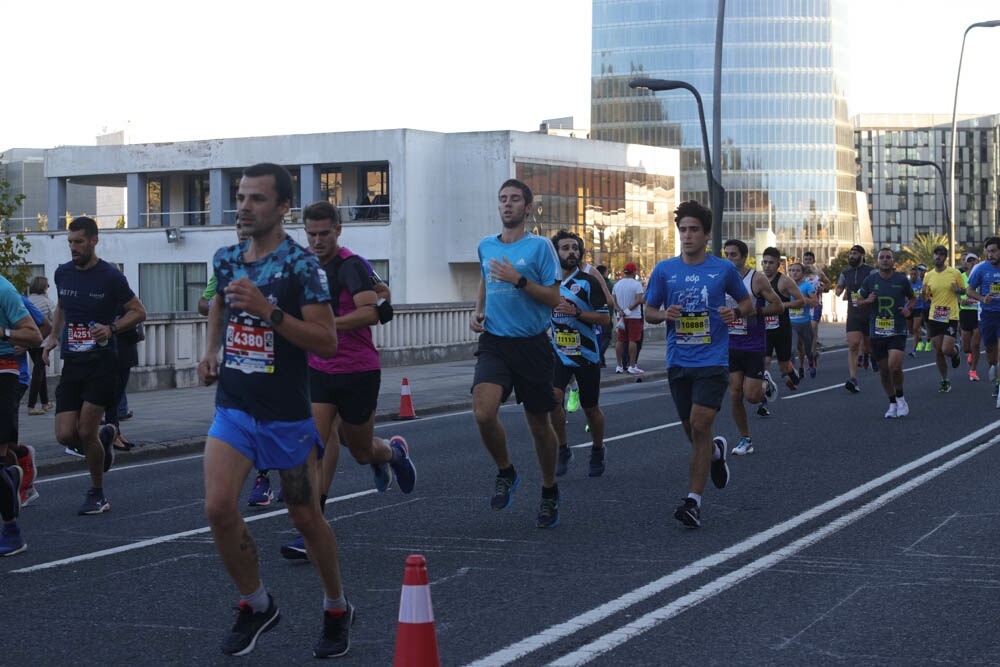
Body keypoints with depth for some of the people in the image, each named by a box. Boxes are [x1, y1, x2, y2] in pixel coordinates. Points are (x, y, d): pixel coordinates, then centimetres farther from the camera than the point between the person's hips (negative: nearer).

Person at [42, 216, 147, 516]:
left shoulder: (110, 276, -7)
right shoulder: (63, 273, 8)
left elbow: (138, 312, -1)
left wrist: (111, 328, -17)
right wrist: (53, 337, 13)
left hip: (102, 362, -5)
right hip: (72, 364, 5)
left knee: (86, 432, -9)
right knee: (65, 435, -5)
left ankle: (97, 494, 11)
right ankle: (104, 437, 29)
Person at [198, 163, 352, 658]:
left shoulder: (300, 264, -12)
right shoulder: (226, 259, 5)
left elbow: (327, 341, -17)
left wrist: (268, 311, -27)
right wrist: (211, 351, 12)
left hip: (287, 415, -4)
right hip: (233, 408, 4)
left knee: (305, 516, 7)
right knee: (218, 507, -13)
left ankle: (337, 610, 30)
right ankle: (255, 605, 9)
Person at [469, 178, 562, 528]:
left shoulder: (540, 246, -4)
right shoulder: (486, 246, 11)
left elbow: (554, 297, -8)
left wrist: (518, 279, -18)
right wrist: (477, 311, 11)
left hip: (531, 344, -3)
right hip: (494, 342, 3)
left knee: (539, 424, 7)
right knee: (483, 413, -20)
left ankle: (549, 492, 29)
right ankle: (505, 472, 7)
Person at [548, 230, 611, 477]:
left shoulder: (589, 282, -9)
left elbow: (605, 319, -13)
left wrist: (576, 312, -23)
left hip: (586, 353, -3)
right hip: (559, 352, 3)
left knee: (591, 409, 8)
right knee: (553, 397, -20)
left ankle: (597, 452, 33)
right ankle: (562, 450, -3)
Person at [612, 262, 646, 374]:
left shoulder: (617, 284, 9)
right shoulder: (637, 284, -8)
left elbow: (613, 300, 5)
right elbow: (639, 300, -18)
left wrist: (620, 311, -6)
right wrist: (628, 310, -14)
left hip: (621, 316, 6)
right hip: (634, 316, -5)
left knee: (620, 340, 9)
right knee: (633, 340, -5)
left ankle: (619, 365, 13)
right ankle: (632, 366, -8)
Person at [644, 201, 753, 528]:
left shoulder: (724, 269, 0)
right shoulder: (664, 270, 3)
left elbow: (748, 304, 12)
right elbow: (649, 312, 10)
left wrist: (736, 312, -10)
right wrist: (664, 315, -12)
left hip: (713, 360, -3)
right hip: (678, 362, 3)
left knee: (700, 425, -13)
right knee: (690, 428, 12)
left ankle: (693, 500, -10)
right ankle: (716, 452, 48)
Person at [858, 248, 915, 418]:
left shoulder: (902, 280, 0)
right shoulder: (870, 280, 2)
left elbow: (912, 298, 15)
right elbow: (859, 301, 12)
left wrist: (908, 308, -5)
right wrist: (867, 301, -10)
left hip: (897, 331, -2)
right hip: (876, 332, 2)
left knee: (895, 366, -19)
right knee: (883, 369, 8)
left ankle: (900, 398, 5)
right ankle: (892, 403, 25)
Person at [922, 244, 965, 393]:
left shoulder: (955, 273, -3)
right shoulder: (928, 276, 5)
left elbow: (964, 291, 7)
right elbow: (925, 299, 10)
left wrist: (957, 290, -15)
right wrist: (924, 292, -12)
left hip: (951, 317, -3)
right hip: (934, 318, 3)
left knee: (946, 350, -13)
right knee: (938, 352, 5)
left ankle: (956, 351, 25)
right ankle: (945, 381, 20)